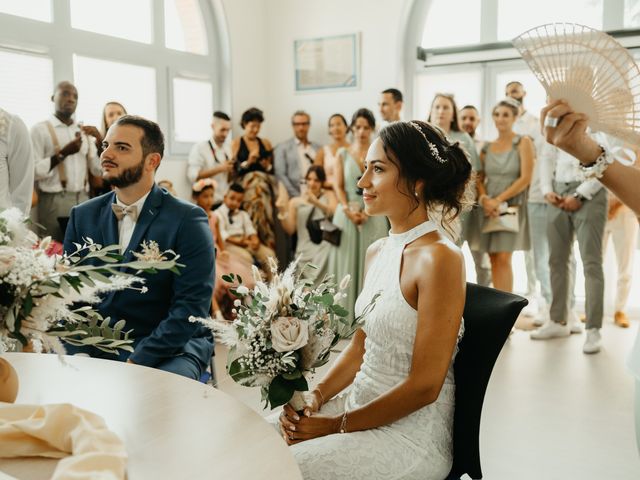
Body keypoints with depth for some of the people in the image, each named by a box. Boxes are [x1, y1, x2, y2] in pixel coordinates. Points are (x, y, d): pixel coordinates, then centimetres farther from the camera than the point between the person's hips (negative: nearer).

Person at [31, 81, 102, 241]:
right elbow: (34, 171, -10)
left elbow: (99, 170, 9)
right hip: (54, 202, -5)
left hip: (83, 201, 5)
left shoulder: (83, 131, 15)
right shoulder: (40, 129, -1)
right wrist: (63, 154, -15)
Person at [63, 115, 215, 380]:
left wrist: (136, 362, -20)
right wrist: (80, 354, -9)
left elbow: (191, 307, -13)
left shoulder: (188, 220, -7)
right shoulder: (82, 216, 9)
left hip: (169, 349, -5)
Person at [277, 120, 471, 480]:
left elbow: (424, 386, -18)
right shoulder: (377, 252, 7)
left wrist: (336, 425, -13)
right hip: (359, 405, 7)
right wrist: (317, 397, -3)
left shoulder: (439, 258, -19)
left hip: (411, 435, -7)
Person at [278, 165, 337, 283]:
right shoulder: (295, 201, 14)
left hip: (324, 247, -1)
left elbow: (335, 213, -6)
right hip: (305, 252, 1)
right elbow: (290, 229, 6)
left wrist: (316, 202, -21)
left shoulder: (328, 195, 15)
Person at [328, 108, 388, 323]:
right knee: (346, 264, 2)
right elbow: (338, 186, 2)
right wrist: (348, 210, -13)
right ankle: (345, 316, 8)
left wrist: (367, 212, -13)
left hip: (373, 217, -1)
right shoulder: (343, 154, 8)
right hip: (347, 215, 1)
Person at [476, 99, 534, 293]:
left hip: (512, 206, -4)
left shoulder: (523, 143, 0)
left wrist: (499, 200, -12)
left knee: (503, 258, -12)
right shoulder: (487, 147, 13)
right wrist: (484, 199, -10)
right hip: (489, 208, 4)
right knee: (493, 259, 3)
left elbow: (525, 178, -8)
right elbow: (479, 178, 10)